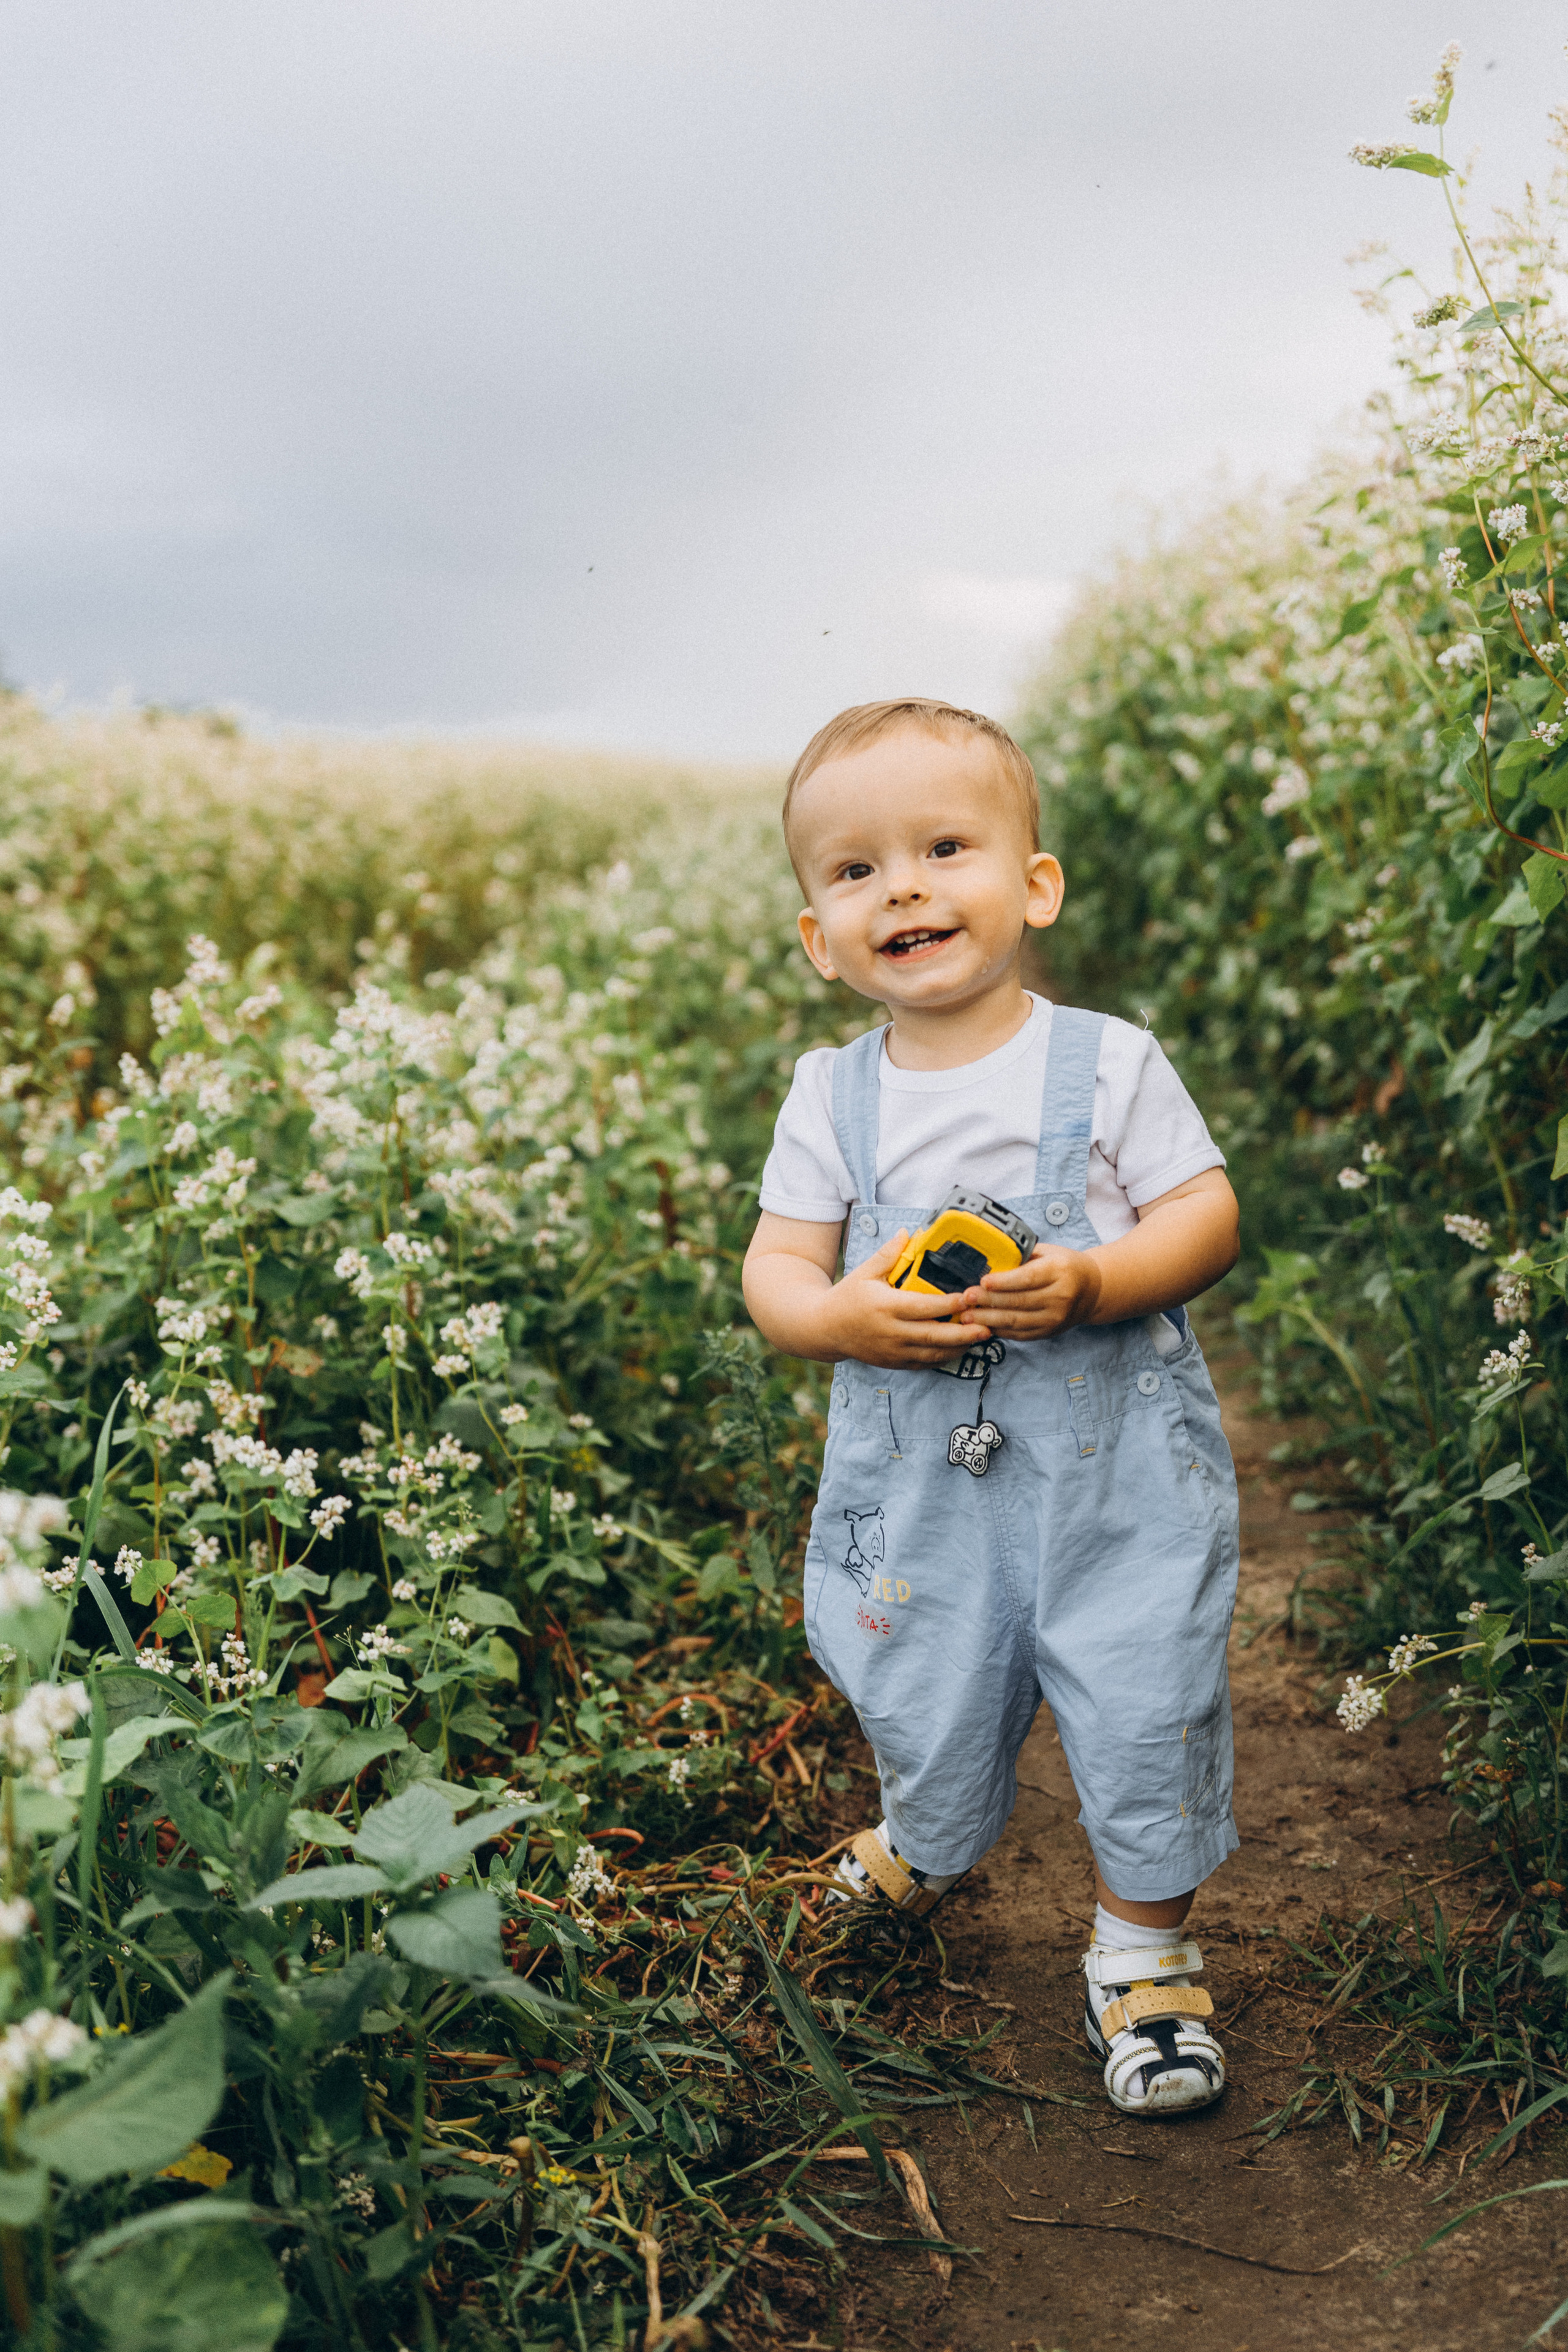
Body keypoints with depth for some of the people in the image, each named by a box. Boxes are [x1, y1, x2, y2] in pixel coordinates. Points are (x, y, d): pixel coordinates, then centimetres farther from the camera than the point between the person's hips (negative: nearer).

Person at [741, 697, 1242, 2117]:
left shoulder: (1108, 1064, -7)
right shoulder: (832, 1099, 0)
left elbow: (1208, 1219, -6)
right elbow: (774, 1269, 1)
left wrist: (1091, 1281, -24)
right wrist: (838, 1314, -22)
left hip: (1121, 1474, -2)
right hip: (920, 1482, 2)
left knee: (1148, 1714, 3)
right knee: (927, 1709, 15)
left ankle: (1145, 1946, 28)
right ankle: (927, 1848, 50)